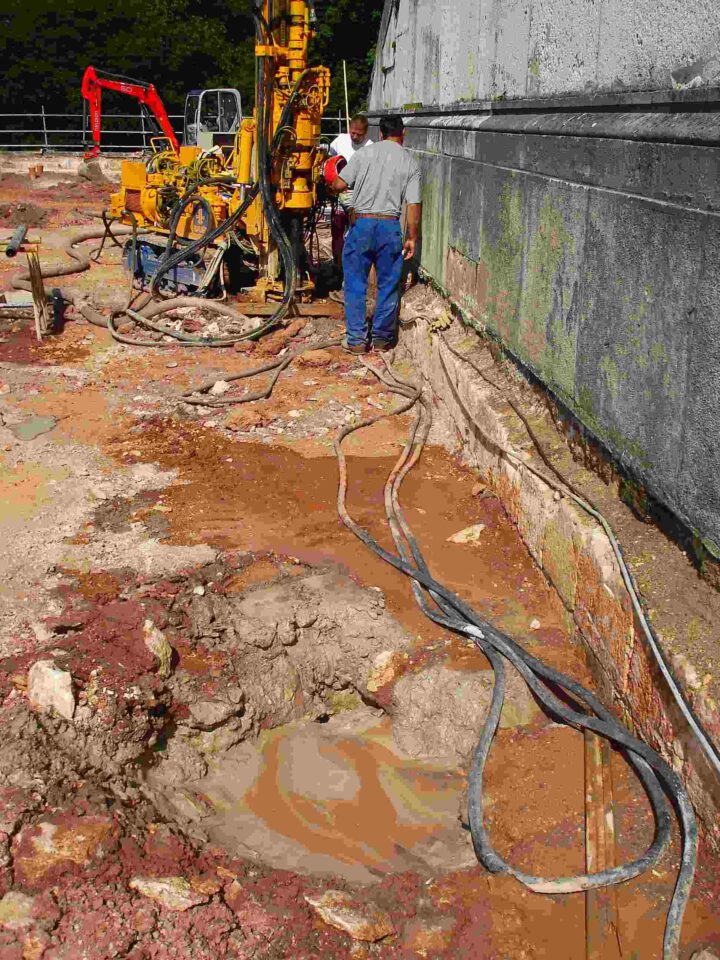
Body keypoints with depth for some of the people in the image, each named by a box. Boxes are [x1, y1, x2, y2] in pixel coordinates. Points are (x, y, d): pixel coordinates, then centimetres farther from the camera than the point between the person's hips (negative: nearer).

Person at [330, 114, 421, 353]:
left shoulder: (365, 153, 1)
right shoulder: (410, 164, 4)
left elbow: (339, 185, -2)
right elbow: (413, 205, -1)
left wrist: (333, 185, 21)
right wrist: (412, 237, 7)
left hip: (361, 223, -1)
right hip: (390, 227, 1)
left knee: (355, 284, 6)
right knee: (388, 285, 12)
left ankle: (357, 339, 6)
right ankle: (382, 337, 17)